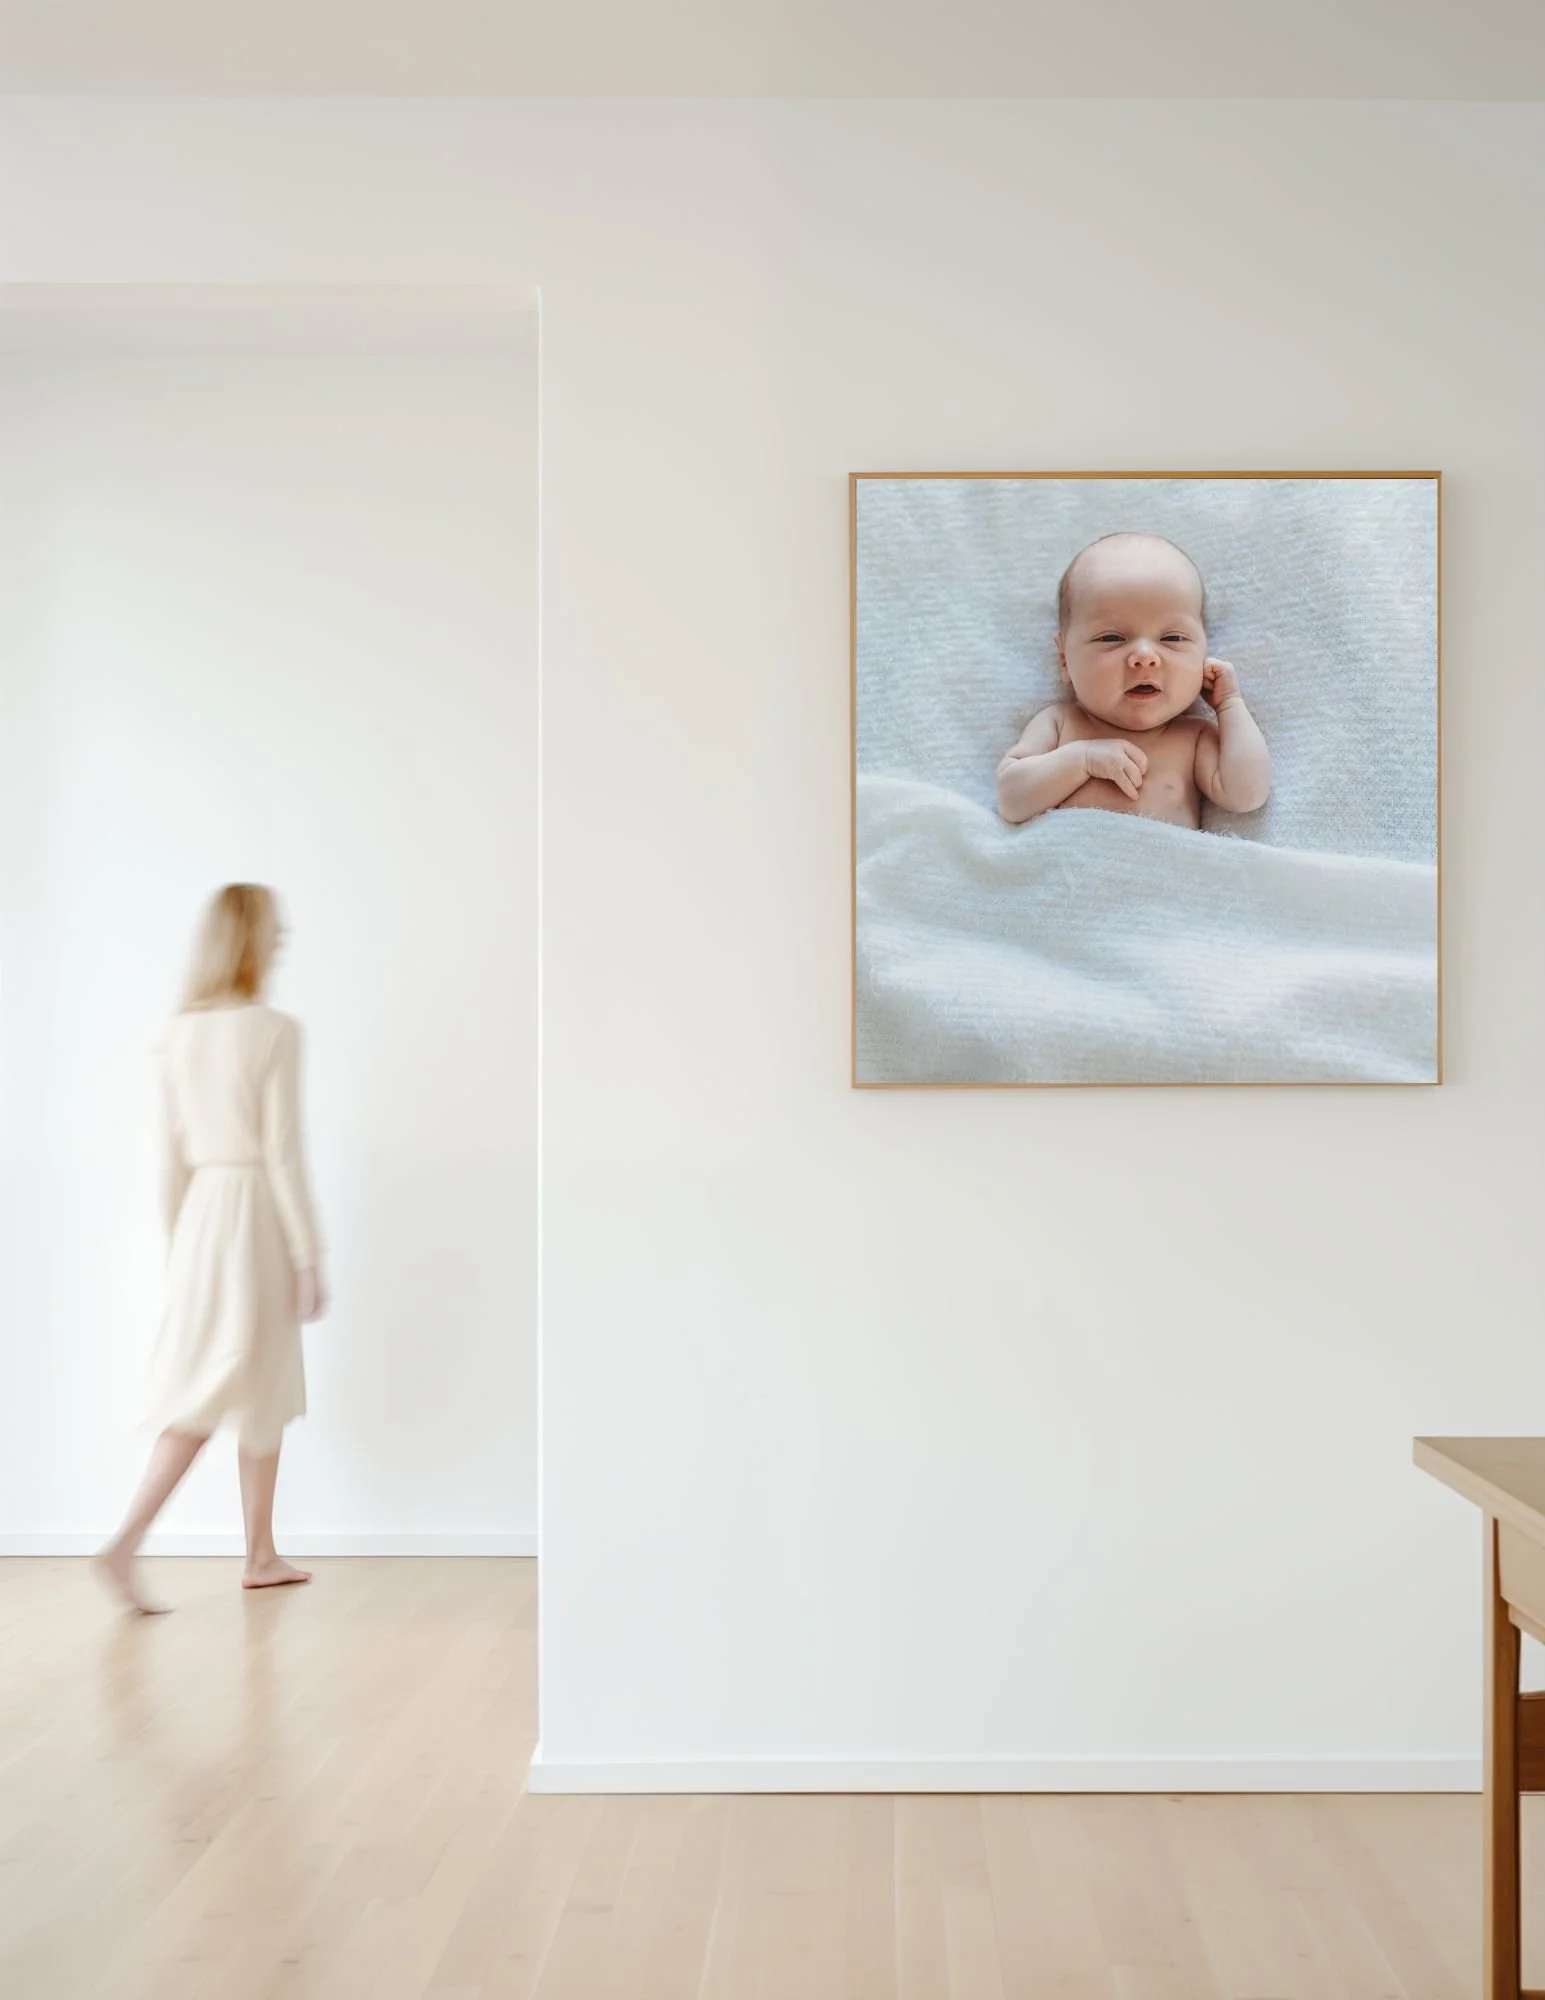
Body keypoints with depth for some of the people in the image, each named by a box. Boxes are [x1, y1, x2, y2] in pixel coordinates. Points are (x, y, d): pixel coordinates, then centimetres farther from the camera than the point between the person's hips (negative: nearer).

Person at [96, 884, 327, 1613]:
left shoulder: (180, 1033, 6)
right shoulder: (275, 1032, -12)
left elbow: (172, 1152, 9)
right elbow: (283, 1151, -14)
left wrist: (178, 1243, 17)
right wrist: (309, 1258, -9)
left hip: (201, 1212, 7)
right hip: (256, 1213, -7)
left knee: (267, 1391, 17)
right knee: (215, 1397, -1)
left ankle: (263, 1556, 24)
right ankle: (125, 1544, -8)